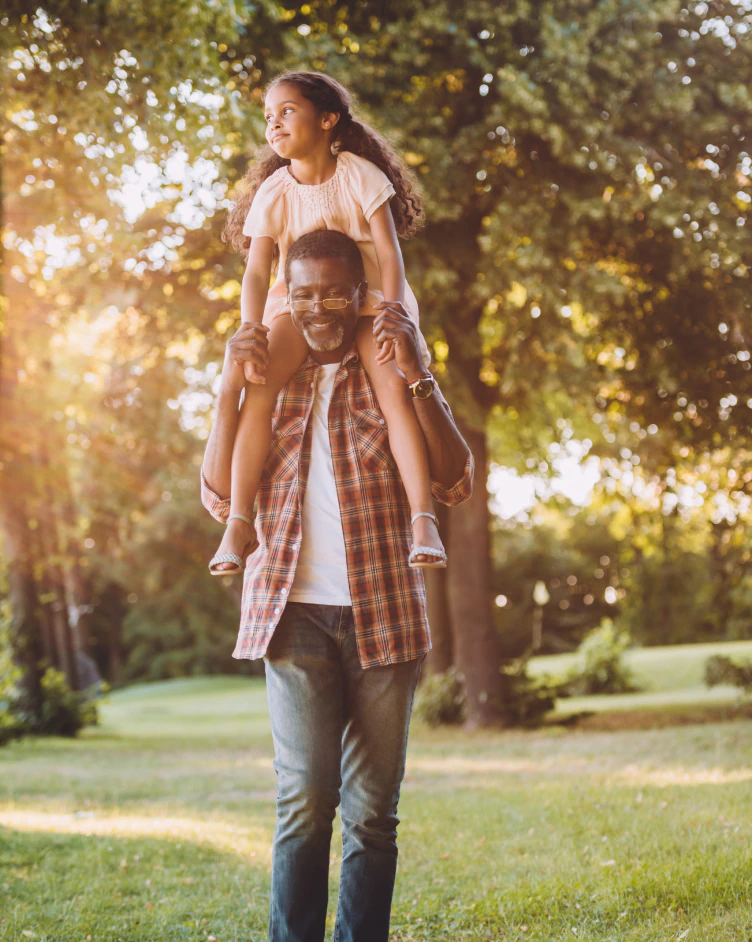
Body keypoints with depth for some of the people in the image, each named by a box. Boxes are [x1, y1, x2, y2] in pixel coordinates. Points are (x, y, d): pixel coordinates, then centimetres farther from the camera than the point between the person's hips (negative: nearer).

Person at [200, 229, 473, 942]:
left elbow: (455, 483, -3)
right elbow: (221, 499, 4)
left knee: (372, 808, 3)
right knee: (305, 797, -12)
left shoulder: (392, 379, 11)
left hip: (384, 614, 0)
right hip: (296, 612, 0)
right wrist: (229, 387, -6)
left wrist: (415, 377, -12)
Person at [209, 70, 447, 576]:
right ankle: (240, 521, -24)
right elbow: (257, 272, -14)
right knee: (261, 385, -26)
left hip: (367, 297, -1)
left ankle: (424, 517, -32)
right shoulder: (273, 194, -6)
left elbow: (390, 253, -17)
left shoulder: (361, 176, -12)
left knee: (393, 383, -31)